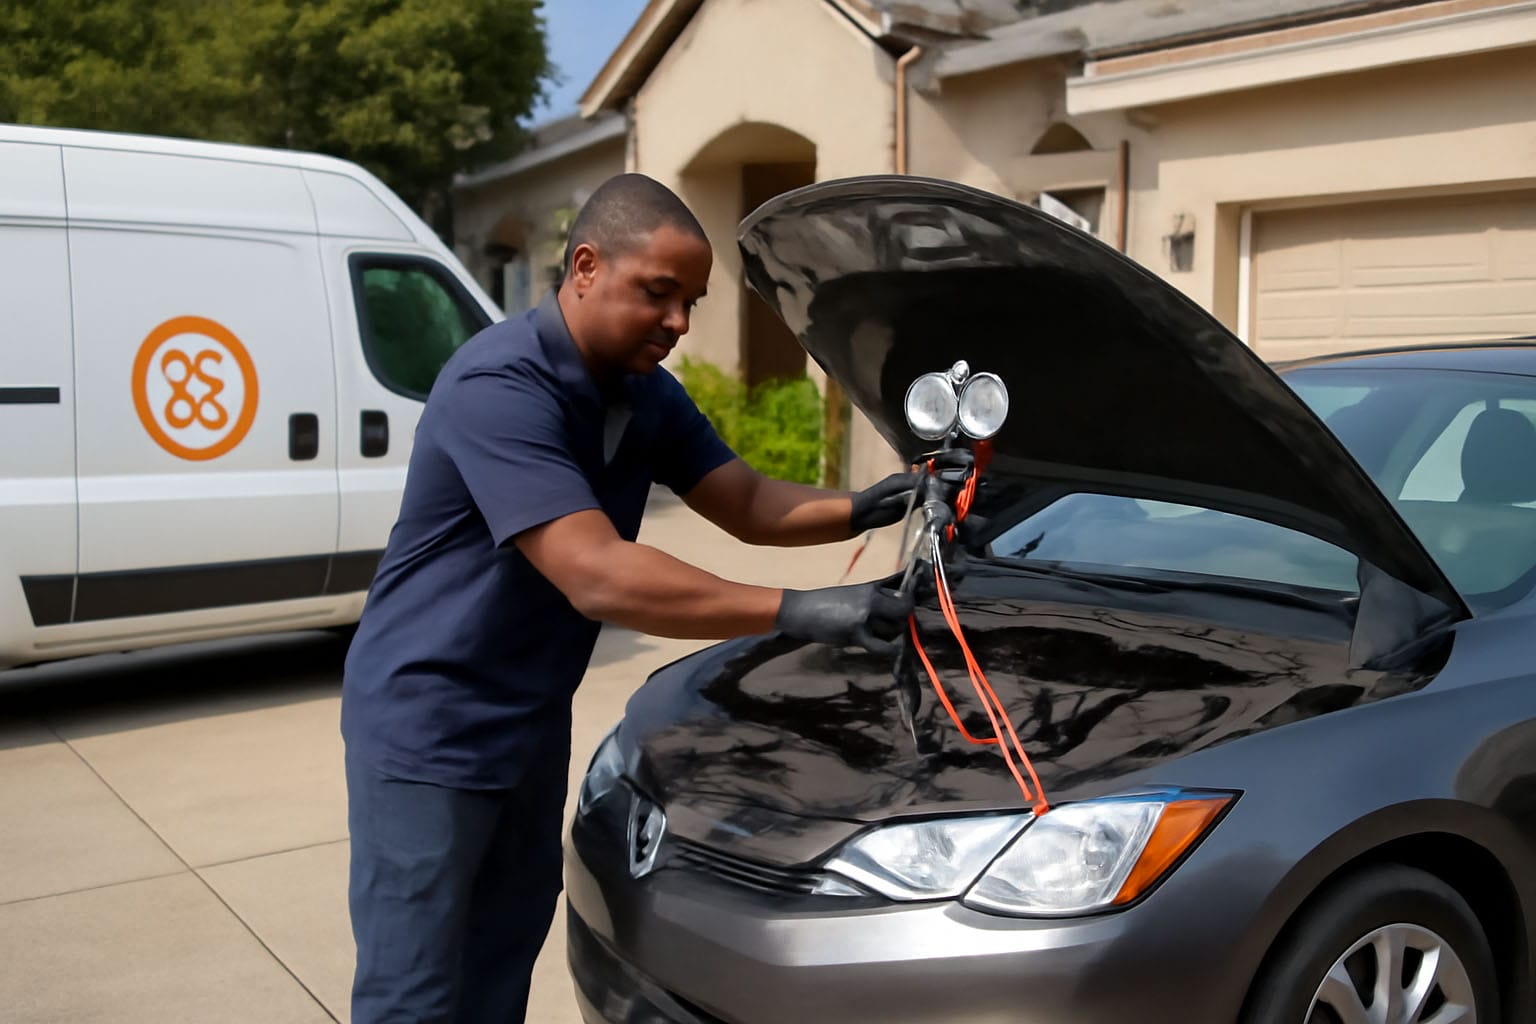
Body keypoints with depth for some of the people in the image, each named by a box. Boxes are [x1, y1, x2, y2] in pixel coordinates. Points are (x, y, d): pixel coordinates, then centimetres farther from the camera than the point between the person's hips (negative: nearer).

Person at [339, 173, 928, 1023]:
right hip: (427, 728, -8)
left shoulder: (645, 393, 2)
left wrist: (860, 510, -14)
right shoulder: (498, 387, -27)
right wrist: (798, 612, -36)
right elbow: (599, 578, -35)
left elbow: (749, 505, 6)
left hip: (531, 723, 8)